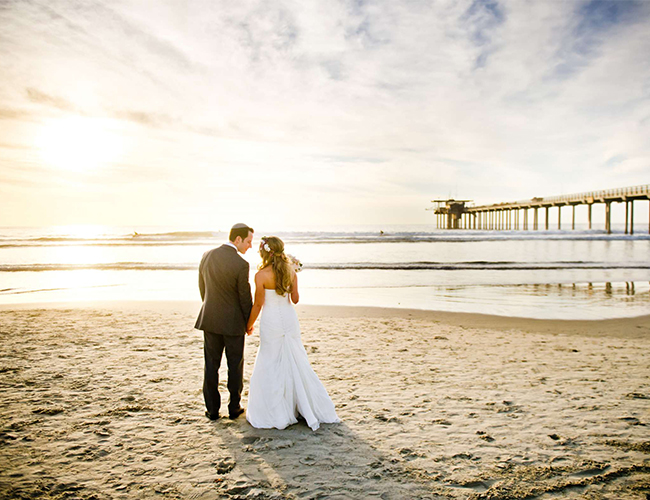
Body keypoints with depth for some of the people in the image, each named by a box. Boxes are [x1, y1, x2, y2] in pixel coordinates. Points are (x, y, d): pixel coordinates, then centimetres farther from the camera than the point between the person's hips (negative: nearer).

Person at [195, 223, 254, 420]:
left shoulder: (207, 256, -1)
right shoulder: (241, 265, -18)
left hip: (210, 319, 4)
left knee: (211, 365, 12)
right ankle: (234, 407, 21)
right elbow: (245, 297, -11)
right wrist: (249, 322, 4)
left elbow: (202, 287, 8)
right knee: (235, 365, 11)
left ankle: (212, 409, 18)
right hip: (233, 322, -4)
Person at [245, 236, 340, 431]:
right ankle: (314, 410, 22)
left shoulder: (261, 275, -13)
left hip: (271, 321, -5)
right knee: (297, 364, 15)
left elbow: (258, 305, -9)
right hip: (289, 319, 5)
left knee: (270, 367, 8)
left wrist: (249, 325, 6)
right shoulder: (291, 272, 0)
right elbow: (295, 299, 6)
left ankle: (277, 414, 15)